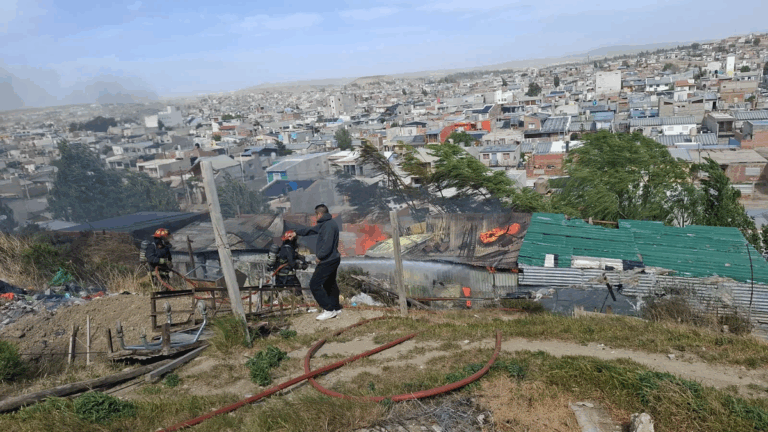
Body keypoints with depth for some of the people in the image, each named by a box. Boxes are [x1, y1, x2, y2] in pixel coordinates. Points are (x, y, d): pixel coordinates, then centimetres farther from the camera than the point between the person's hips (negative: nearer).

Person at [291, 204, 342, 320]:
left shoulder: (329, 225, -20)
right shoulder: (325, 224, 14)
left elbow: (327, 245, -27)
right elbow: (311, 230, 24)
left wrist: (320, 256, -14)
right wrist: (296, 233, 29)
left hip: (327, 261, -11)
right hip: (333, 259, 11)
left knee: (314, 285, -7)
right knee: (330, 284, 21)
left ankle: (329, 310, -5)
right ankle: (336, 308, 32)